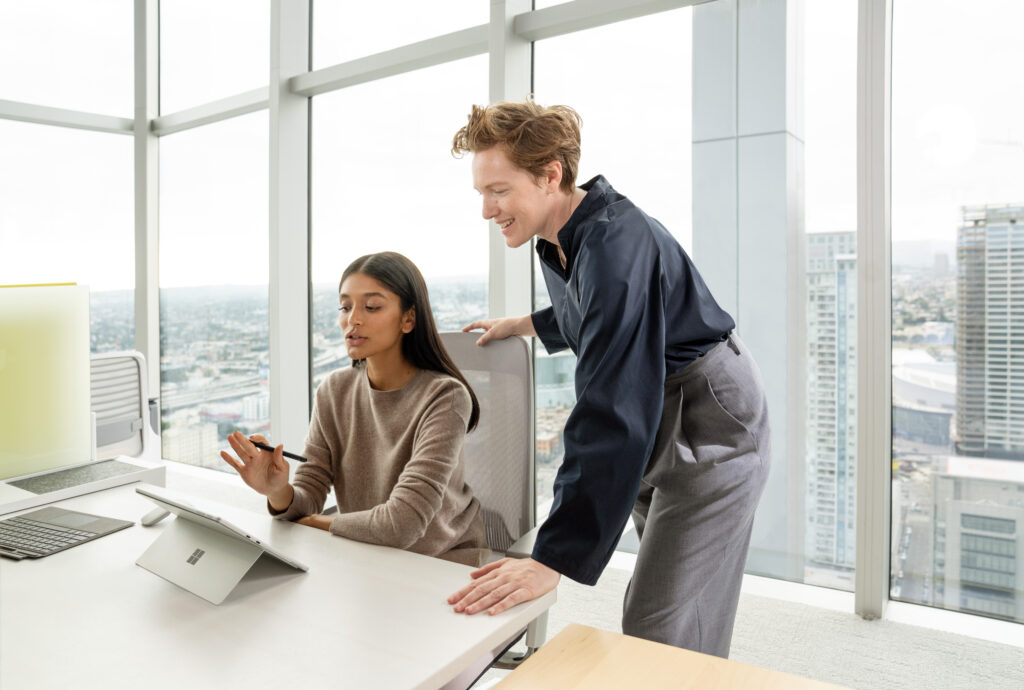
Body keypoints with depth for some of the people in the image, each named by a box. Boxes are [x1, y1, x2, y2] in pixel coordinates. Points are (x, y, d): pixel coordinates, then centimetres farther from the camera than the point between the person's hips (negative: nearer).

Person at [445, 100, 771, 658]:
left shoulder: (616, 243, -29)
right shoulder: (556, 240, 1)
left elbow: (612, 413, -37)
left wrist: (551, 560, -39)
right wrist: (524, 325, 25)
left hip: (709, 422, -9)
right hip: (657, 423, 9)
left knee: (661, 637, -7)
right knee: (650, 603, 17)